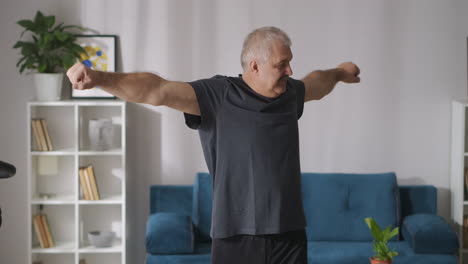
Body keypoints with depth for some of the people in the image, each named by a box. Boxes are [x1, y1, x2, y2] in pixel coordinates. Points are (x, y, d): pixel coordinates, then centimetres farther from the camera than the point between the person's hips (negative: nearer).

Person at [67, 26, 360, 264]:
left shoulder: (290, 94, 11)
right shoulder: (215, 95, -8)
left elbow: (316, 83, 35)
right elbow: (157, 90, -20)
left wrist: (340, 73, 56)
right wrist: (100, 78, -34)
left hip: (289, 238, 5)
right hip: (235, 238, -4)